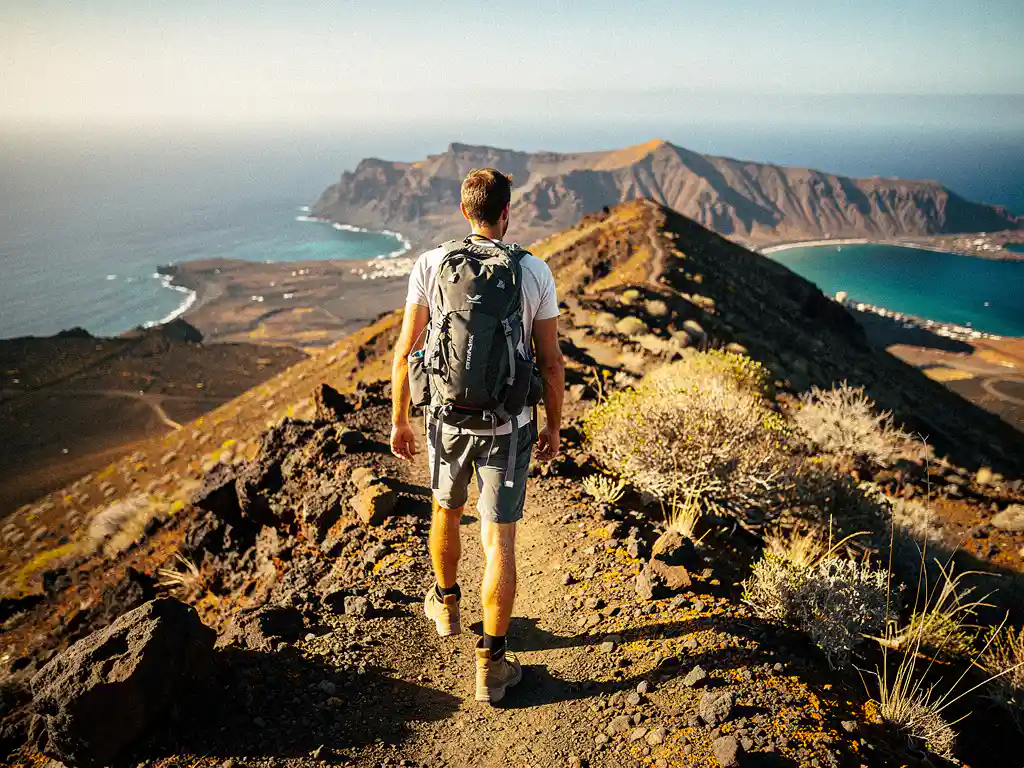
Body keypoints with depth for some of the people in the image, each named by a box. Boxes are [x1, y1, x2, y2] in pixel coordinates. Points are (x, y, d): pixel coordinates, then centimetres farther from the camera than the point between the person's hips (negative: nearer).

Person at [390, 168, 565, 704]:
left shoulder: (430, 265, -6)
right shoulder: (535, 272, -7)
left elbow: (405, 351, -4)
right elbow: (551, 361, -3)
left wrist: (399, 421, 7)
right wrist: (554, 426, 9)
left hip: (447, 418, 2)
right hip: (508, 425, -1)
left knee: (446, 510, 27)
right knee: (500, 541, 6)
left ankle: (445, 603, 51)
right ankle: (491, 665, 14)